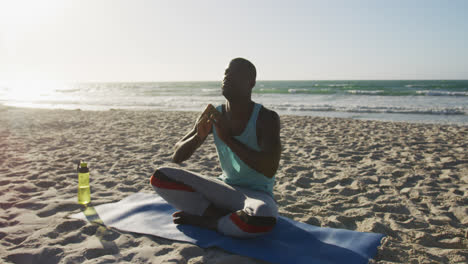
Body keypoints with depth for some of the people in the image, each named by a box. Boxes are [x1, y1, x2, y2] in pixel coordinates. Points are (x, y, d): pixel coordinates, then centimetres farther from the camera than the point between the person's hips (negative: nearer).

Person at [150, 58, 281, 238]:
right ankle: (218, 216, -14)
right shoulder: (213, 116, 0)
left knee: (263, 216, -41)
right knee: (160, 176, -9)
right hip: (224, 189, 4)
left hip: (257, 194, -4)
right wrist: (198, 136, -21)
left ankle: (204, 221, -13)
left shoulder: (266, 118, -13)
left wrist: (228, 138, -30)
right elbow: (177, 157, 1)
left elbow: (270, 169, -27)